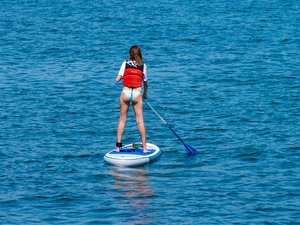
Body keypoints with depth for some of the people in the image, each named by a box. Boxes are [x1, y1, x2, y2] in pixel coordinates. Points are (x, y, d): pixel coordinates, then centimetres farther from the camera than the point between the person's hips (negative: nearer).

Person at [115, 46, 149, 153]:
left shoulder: (125, 63, 4)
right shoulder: (143, 66, 5)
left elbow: (117, 79, 0)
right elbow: (145, 83, 8)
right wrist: (145, 94, 26)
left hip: (125, 92, 0)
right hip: (137, 93, 0)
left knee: (122, 120, 9)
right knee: (140, 121, 3)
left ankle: (118, 146, 7)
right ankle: (144, 147, 3)